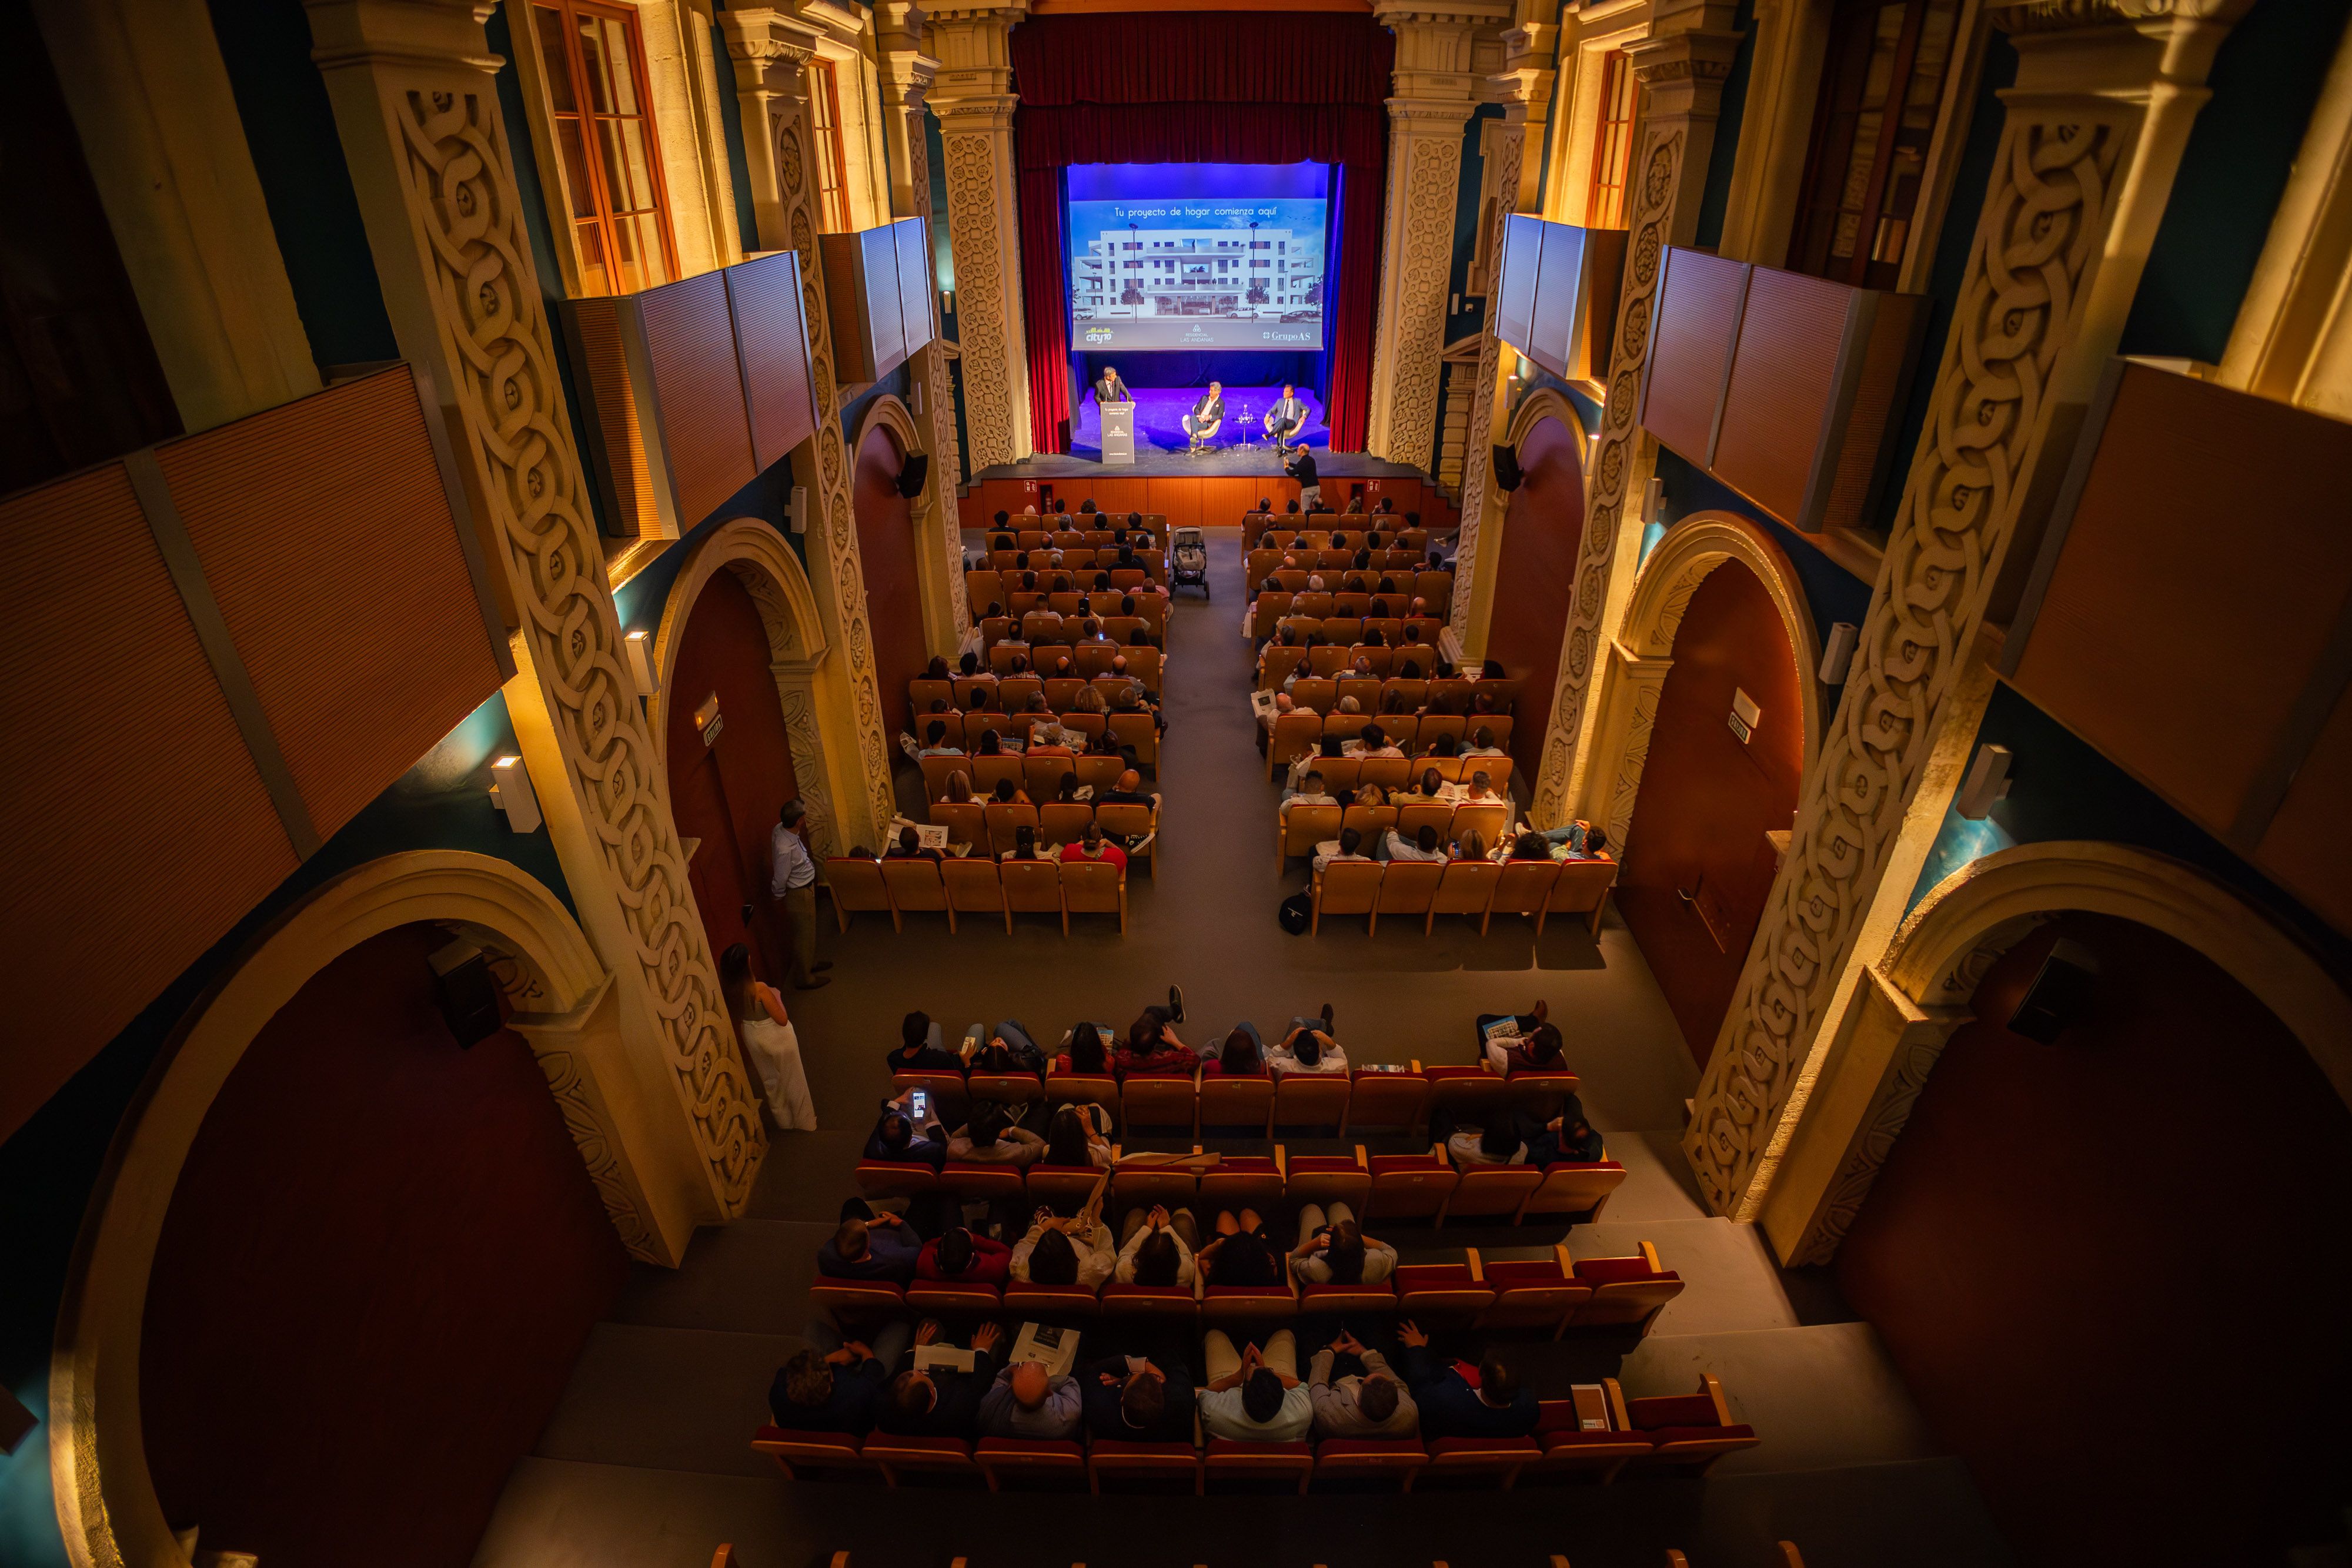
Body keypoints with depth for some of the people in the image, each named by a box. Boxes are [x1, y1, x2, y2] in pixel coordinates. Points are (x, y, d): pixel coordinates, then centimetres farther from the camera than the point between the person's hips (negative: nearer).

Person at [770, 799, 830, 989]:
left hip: (806, 886, 9)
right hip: (799, 893, -9)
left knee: (809, 930, 28)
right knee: (804, 935, 12)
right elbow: (780, 880, -25)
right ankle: (804, 978, 31)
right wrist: (779, 897, -5)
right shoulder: (785, 848, -39)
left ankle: (811, 962, 50)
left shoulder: (781, 828, -13)